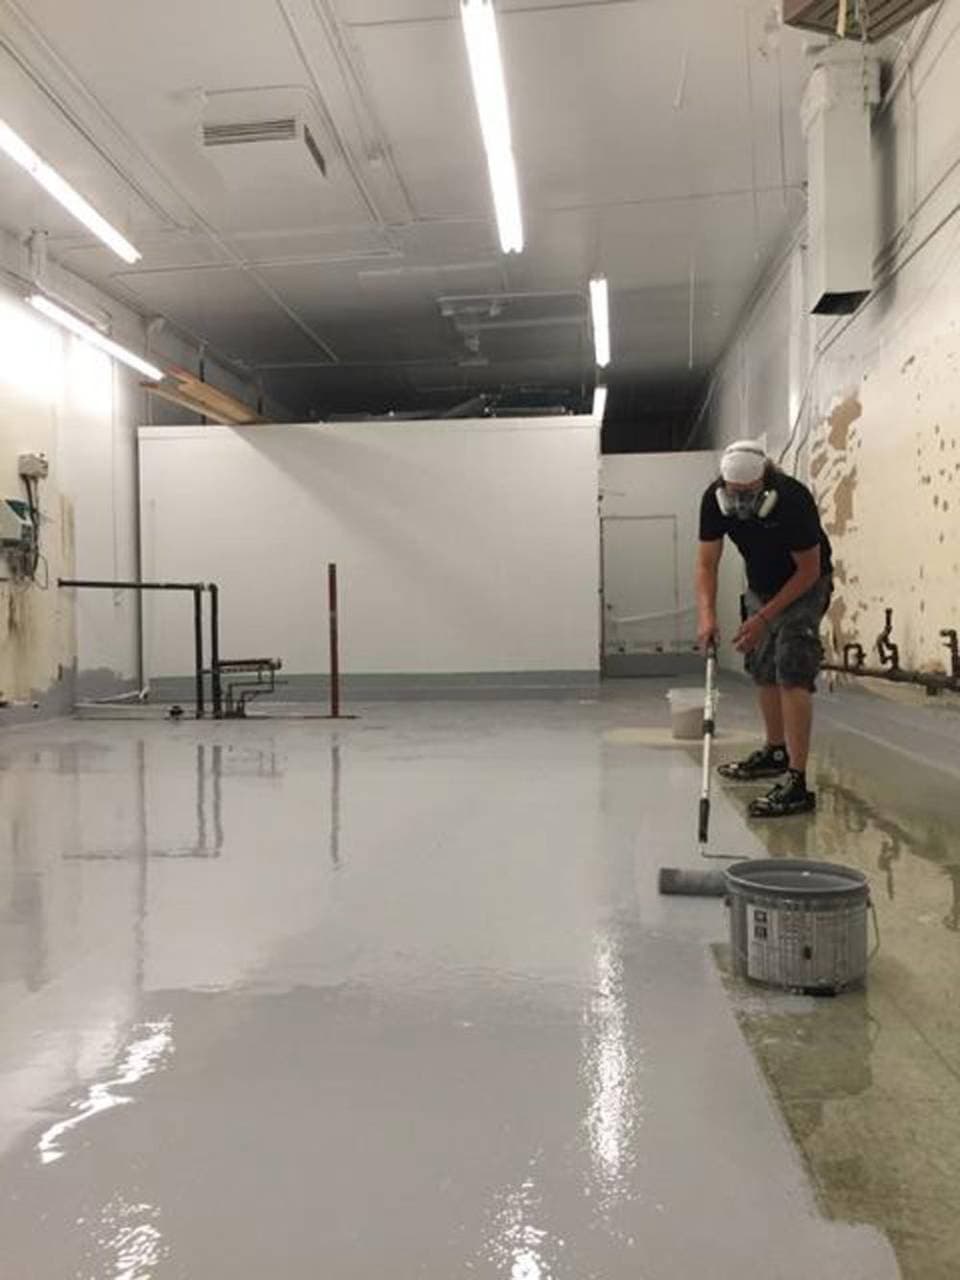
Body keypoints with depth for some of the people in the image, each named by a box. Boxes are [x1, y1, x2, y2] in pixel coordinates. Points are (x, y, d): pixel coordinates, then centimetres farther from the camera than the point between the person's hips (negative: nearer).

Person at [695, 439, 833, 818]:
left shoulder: (793, 499, -32)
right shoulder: (714, 500, -18)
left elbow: (809, 570, -23)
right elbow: (706, 563, -14)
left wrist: (764, 618, -26)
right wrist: (707, 614, -29)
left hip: (803, 587, -6)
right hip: (761, 585, 6)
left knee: (792, 673, -18)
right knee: (762, 669, 14)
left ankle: (797, 783, -21)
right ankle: (775, 751, 35)